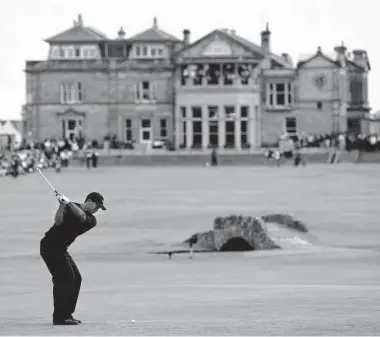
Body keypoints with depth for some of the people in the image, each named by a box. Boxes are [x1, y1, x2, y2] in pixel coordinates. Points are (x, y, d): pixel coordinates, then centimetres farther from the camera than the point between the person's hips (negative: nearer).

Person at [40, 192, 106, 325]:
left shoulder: (92, 220, 5)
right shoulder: (69, 208, -7)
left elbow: (81, 216, -17)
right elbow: (58, 222, -21)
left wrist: (69, 203, -28)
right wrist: (62, 205, -33)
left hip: (61, 249, 8)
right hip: (50, 245, -8)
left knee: (76, 279, 7)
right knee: (64, 278, -15)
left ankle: (66, 314, 13)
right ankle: (59, 317, -16)